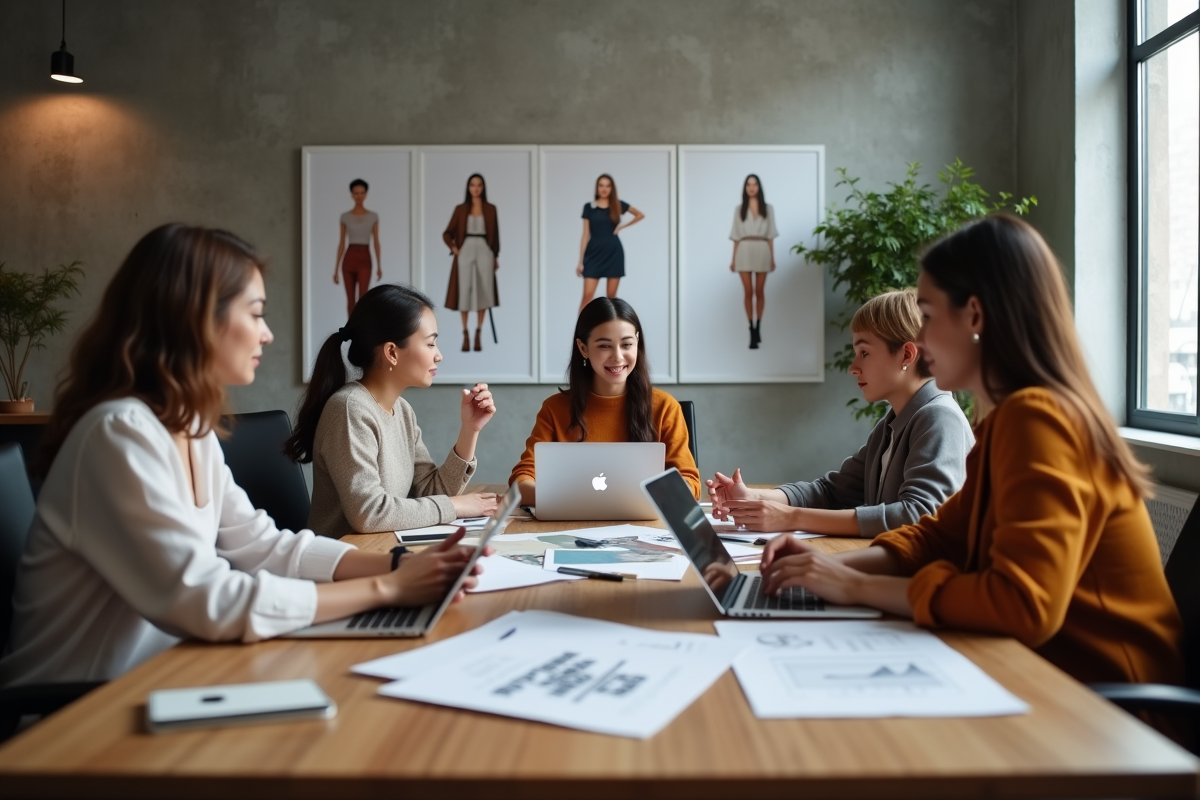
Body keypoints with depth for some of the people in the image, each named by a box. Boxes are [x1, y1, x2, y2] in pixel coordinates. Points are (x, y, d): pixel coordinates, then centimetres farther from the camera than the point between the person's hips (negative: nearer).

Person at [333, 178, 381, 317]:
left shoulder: (373, 216, 4)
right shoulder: (345, 217, 5)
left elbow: (376, 243, 4)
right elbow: (341, 244, 6)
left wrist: (379, 266, -4)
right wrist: (336, 269, 3)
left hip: (364, 260, -1)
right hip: (349, 260, 1)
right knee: (351, 301, 5)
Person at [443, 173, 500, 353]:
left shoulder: (490, 209, 7)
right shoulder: (460, 209, 5)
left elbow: (495, 235, 10)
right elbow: (447, 233, 8)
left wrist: (496, 257, 7)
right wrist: (453, 247, -9)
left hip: (484, 252, 0)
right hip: (465, 252, 0)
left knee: (483, 292, -3)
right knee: (465, 293, -5)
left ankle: (478, 334, 4)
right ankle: (465, 335, 0)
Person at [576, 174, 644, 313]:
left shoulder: (618, 205, 5)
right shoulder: (589, 207, 3)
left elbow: (640, 215, 17)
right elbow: (586, 235, 2)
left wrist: (623, 226, 4)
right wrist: (580, 261, -2)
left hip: (614, 253, 1)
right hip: (594, 253, -1)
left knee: (611, 296, 4)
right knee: (588, 295, -10)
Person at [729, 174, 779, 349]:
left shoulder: (768, 208, 9)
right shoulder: (739, 209, 9)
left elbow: (770, 235, 8)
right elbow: (736, 236, 8)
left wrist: (773, 258, 4)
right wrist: (733, 259, 3)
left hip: (762, 250, 0)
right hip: (744, 251, 0)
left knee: (759, 291, 5)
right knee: (748, 291, -4)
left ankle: (758, 327, 17)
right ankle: (752, 331, -1)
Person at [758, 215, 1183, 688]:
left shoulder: (1035, 418, -23)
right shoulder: (1010, 419, 6)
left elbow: (1024, 604, -31)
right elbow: (942, 536, 12)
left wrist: (858, 587, -21)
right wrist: (835, 567, -5)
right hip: (1052, 670, 7)